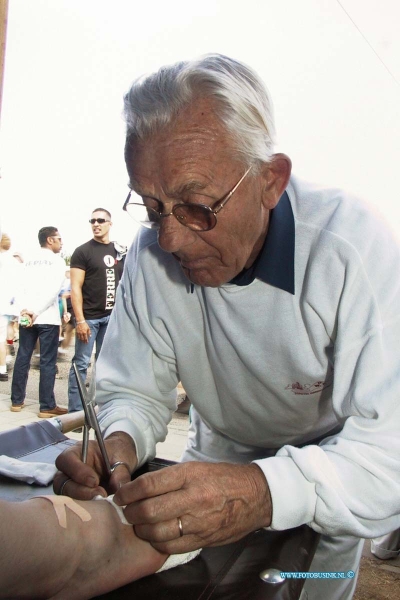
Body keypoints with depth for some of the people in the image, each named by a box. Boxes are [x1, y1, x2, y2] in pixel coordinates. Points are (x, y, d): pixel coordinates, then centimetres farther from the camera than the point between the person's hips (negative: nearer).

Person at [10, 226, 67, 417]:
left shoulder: (28, 261, 16)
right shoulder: (57, 261, -2)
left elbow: (20, 287, 3)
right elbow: (53, 290, -14)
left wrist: (25, 310, -8)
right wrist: (36, 311, -12)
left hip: (26, 316, 6)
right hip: (47, 318, -6)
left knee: (22, 358, 12)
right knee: (48, 361, -2)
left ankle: (17, 401, 19)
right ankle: (47, 406, 1)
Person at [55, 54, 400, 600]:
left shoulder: (354, 245, -31)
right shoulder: (153, 252, -18)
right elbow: (134, 391, -10)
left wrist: (267, 490, -51)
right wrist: (119, 441, -32)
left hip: (328, 473, -2)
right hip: (220, 451, 3)